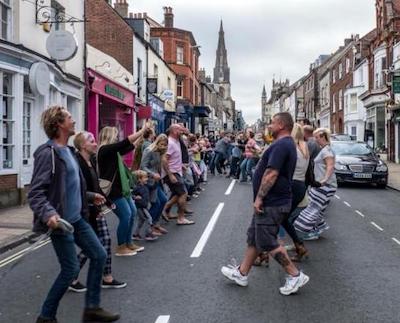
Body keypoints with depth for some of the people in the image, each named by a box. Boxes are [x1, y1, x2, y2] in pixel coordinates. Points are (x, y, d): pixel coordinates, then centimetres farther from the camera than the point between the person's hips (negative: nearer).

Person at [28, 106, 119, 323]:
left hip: (77, 218, 9)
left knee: (99, 255, 10)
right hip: (60, 221, -9)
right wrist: (48, 213, -38)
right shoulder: (48, 153, -18)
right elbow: (35, 192, -22)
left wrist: (90, 197, 28)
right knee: (70, 269, -2)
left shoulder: (68, 150, 10)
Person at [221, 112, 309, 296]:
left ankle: (295, 275, 4)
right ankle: (241, 273, 24)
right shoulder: (288, 144, 16)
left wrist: (259, 197, -23)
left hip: (271, 203, -11)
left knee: (267, 242, -4)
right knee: (254, 238, 15)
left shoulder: (281, 145, -19)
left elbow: (271, 173, -26)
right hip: (272, 201, 11)